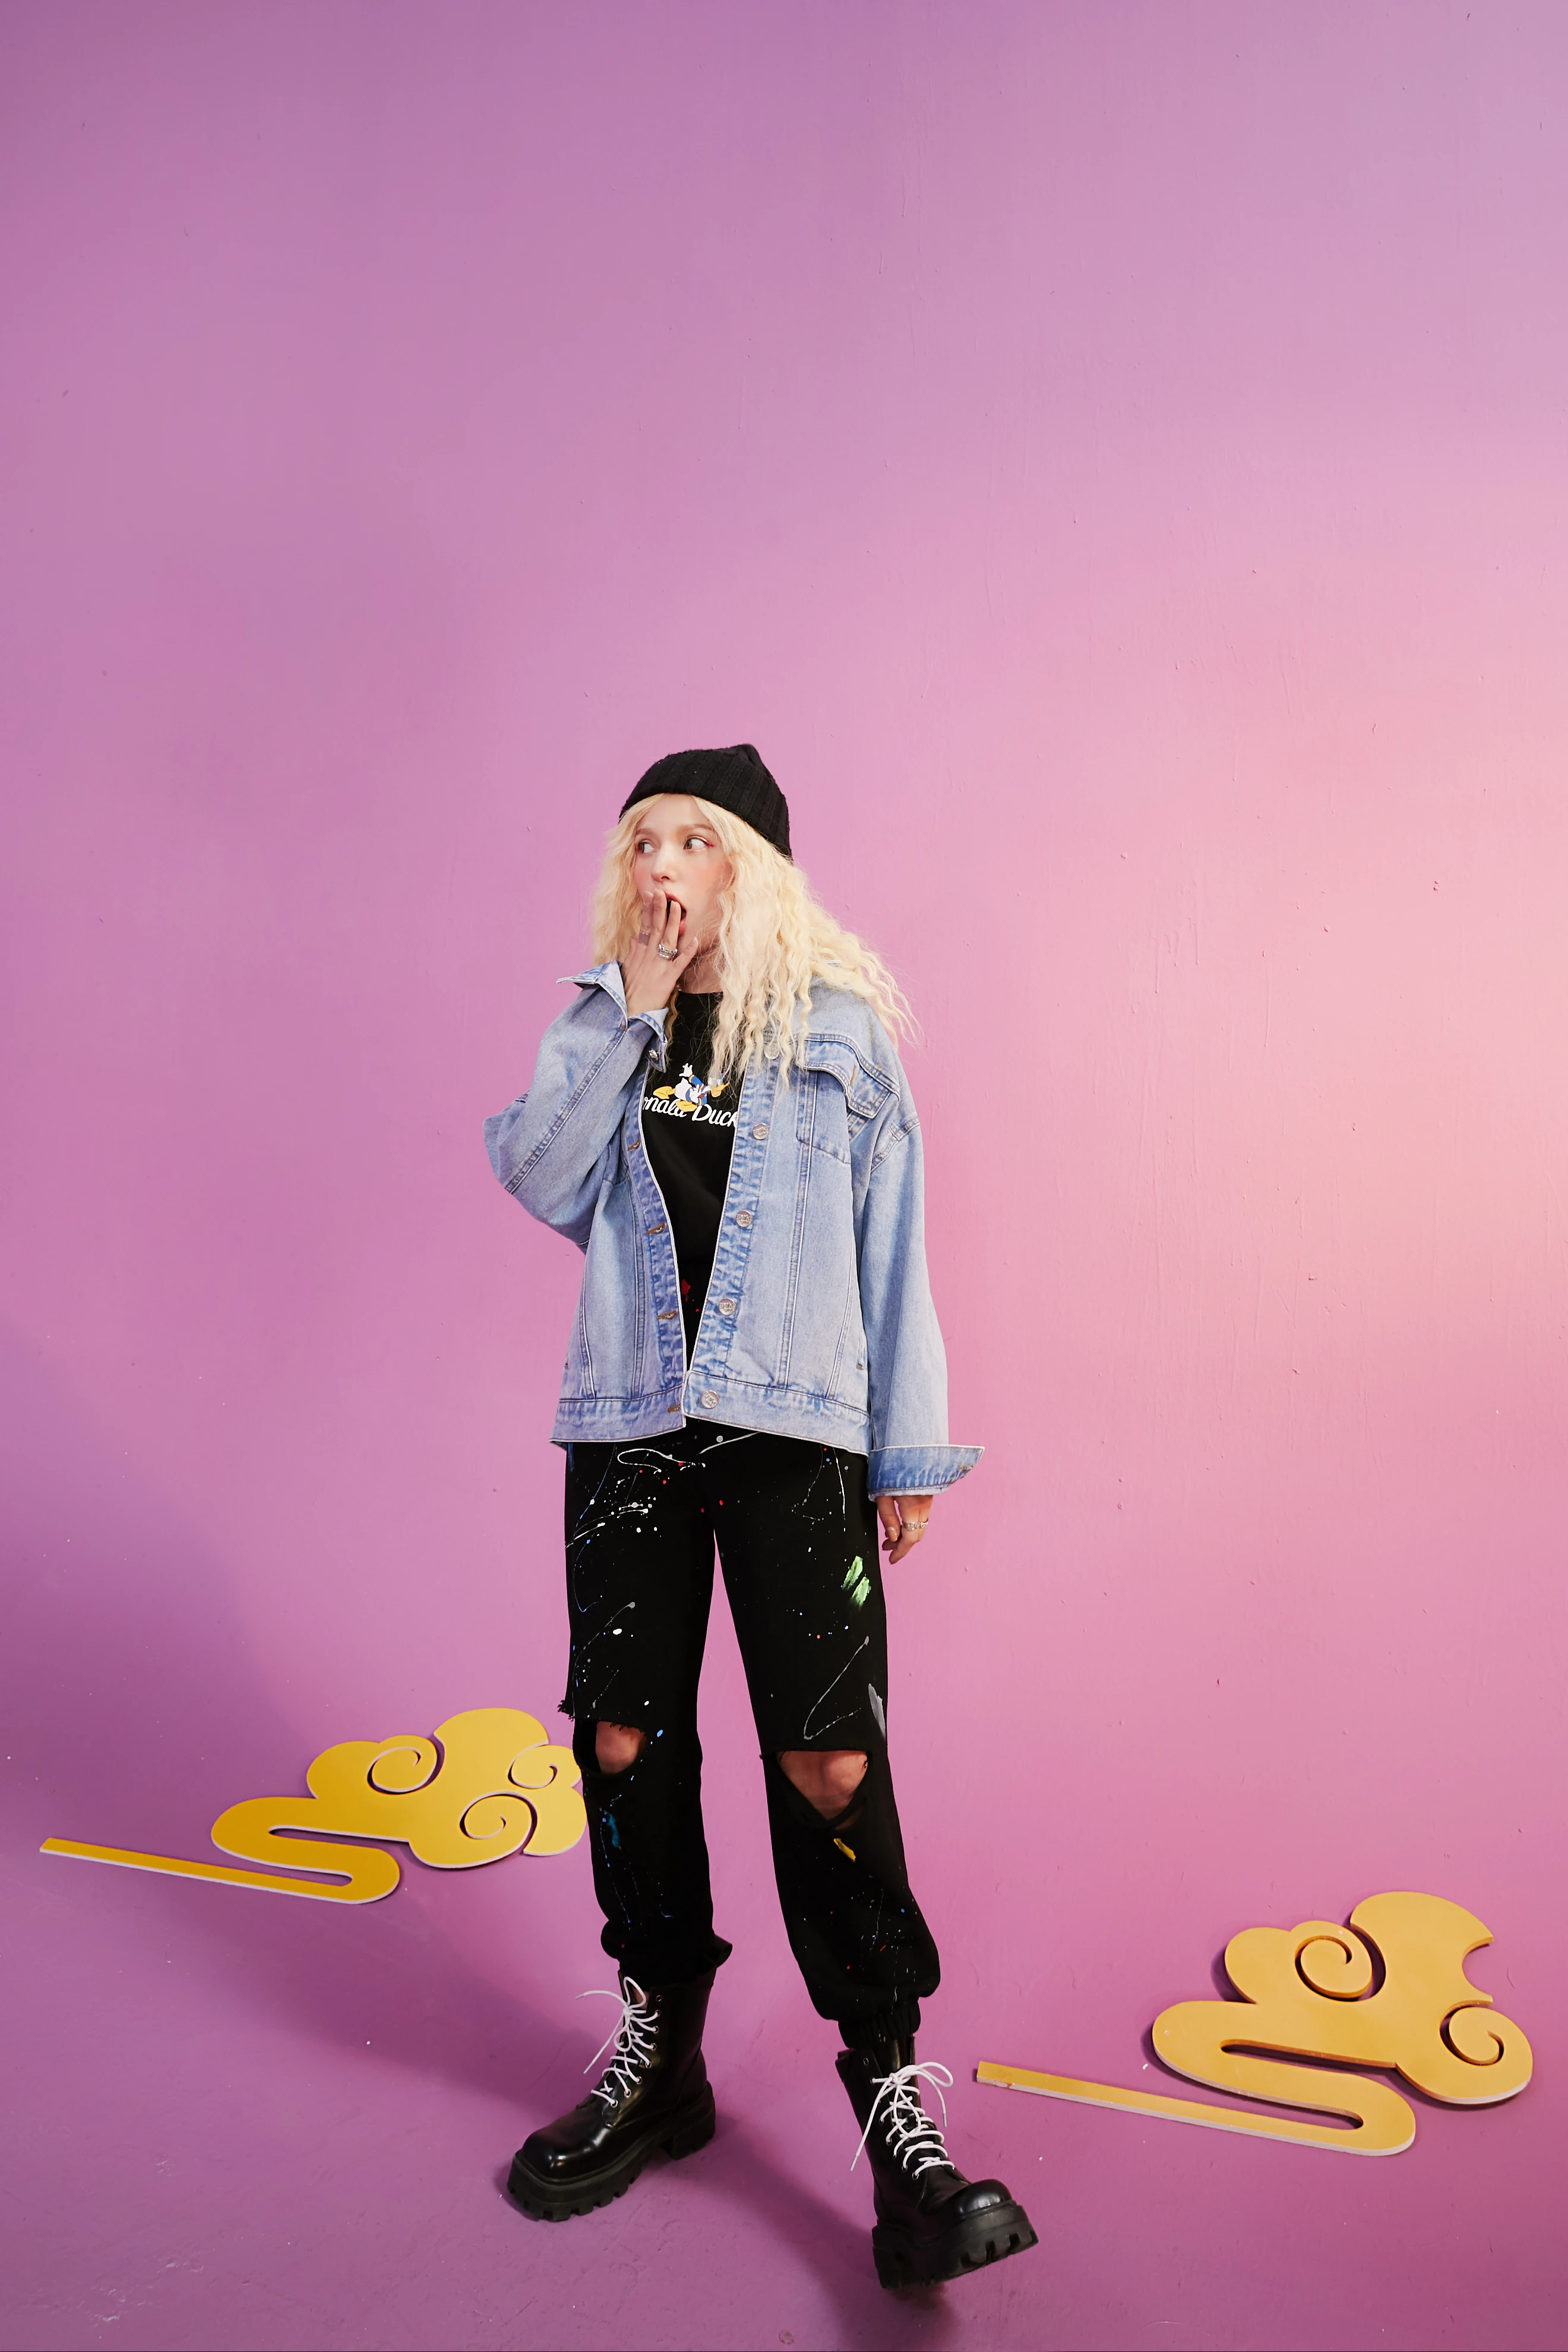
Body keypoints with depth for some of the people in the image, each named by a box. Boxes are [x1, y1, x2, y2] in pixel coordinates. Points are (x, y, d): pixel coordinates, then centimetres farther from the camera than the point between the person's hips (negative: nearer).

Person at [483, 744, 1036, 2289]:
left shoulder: (839, 1027, 2)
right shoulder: (602, 1021, 11)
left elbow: (893, 1244, 3)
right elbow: (544, 1185, -4)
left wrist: (910, 1449, 2)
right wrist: (635, 1006, -9)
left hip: (795, 1427, -3)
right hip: (629, 1423, 3)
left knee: (830, 1761, -7)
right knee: (625, 1739, 7)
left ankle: (894, 2091, 11)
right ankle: (656, 2057, 28)